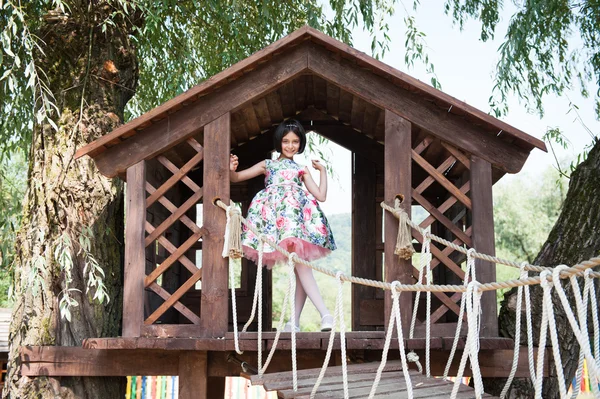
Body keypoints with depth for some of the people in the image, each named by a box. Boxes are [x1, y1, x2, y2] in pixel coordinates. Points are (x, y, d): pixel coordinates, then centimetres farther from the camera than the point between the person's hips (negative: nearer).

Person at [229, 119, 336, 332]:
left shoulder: (301, 170, 25)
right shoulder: (268, 165, 22)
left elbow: (321, 196, 16)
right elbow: (236, 177, 18)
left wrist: (323, 171, 19)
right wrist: (231, 169, -4)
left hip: (298, 217, 2)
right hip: (276, 220, -2)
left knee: (301, 268, -8)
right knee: (300, 265, -18)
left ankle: (295, 321, 1)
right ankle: (325, 313, -27)